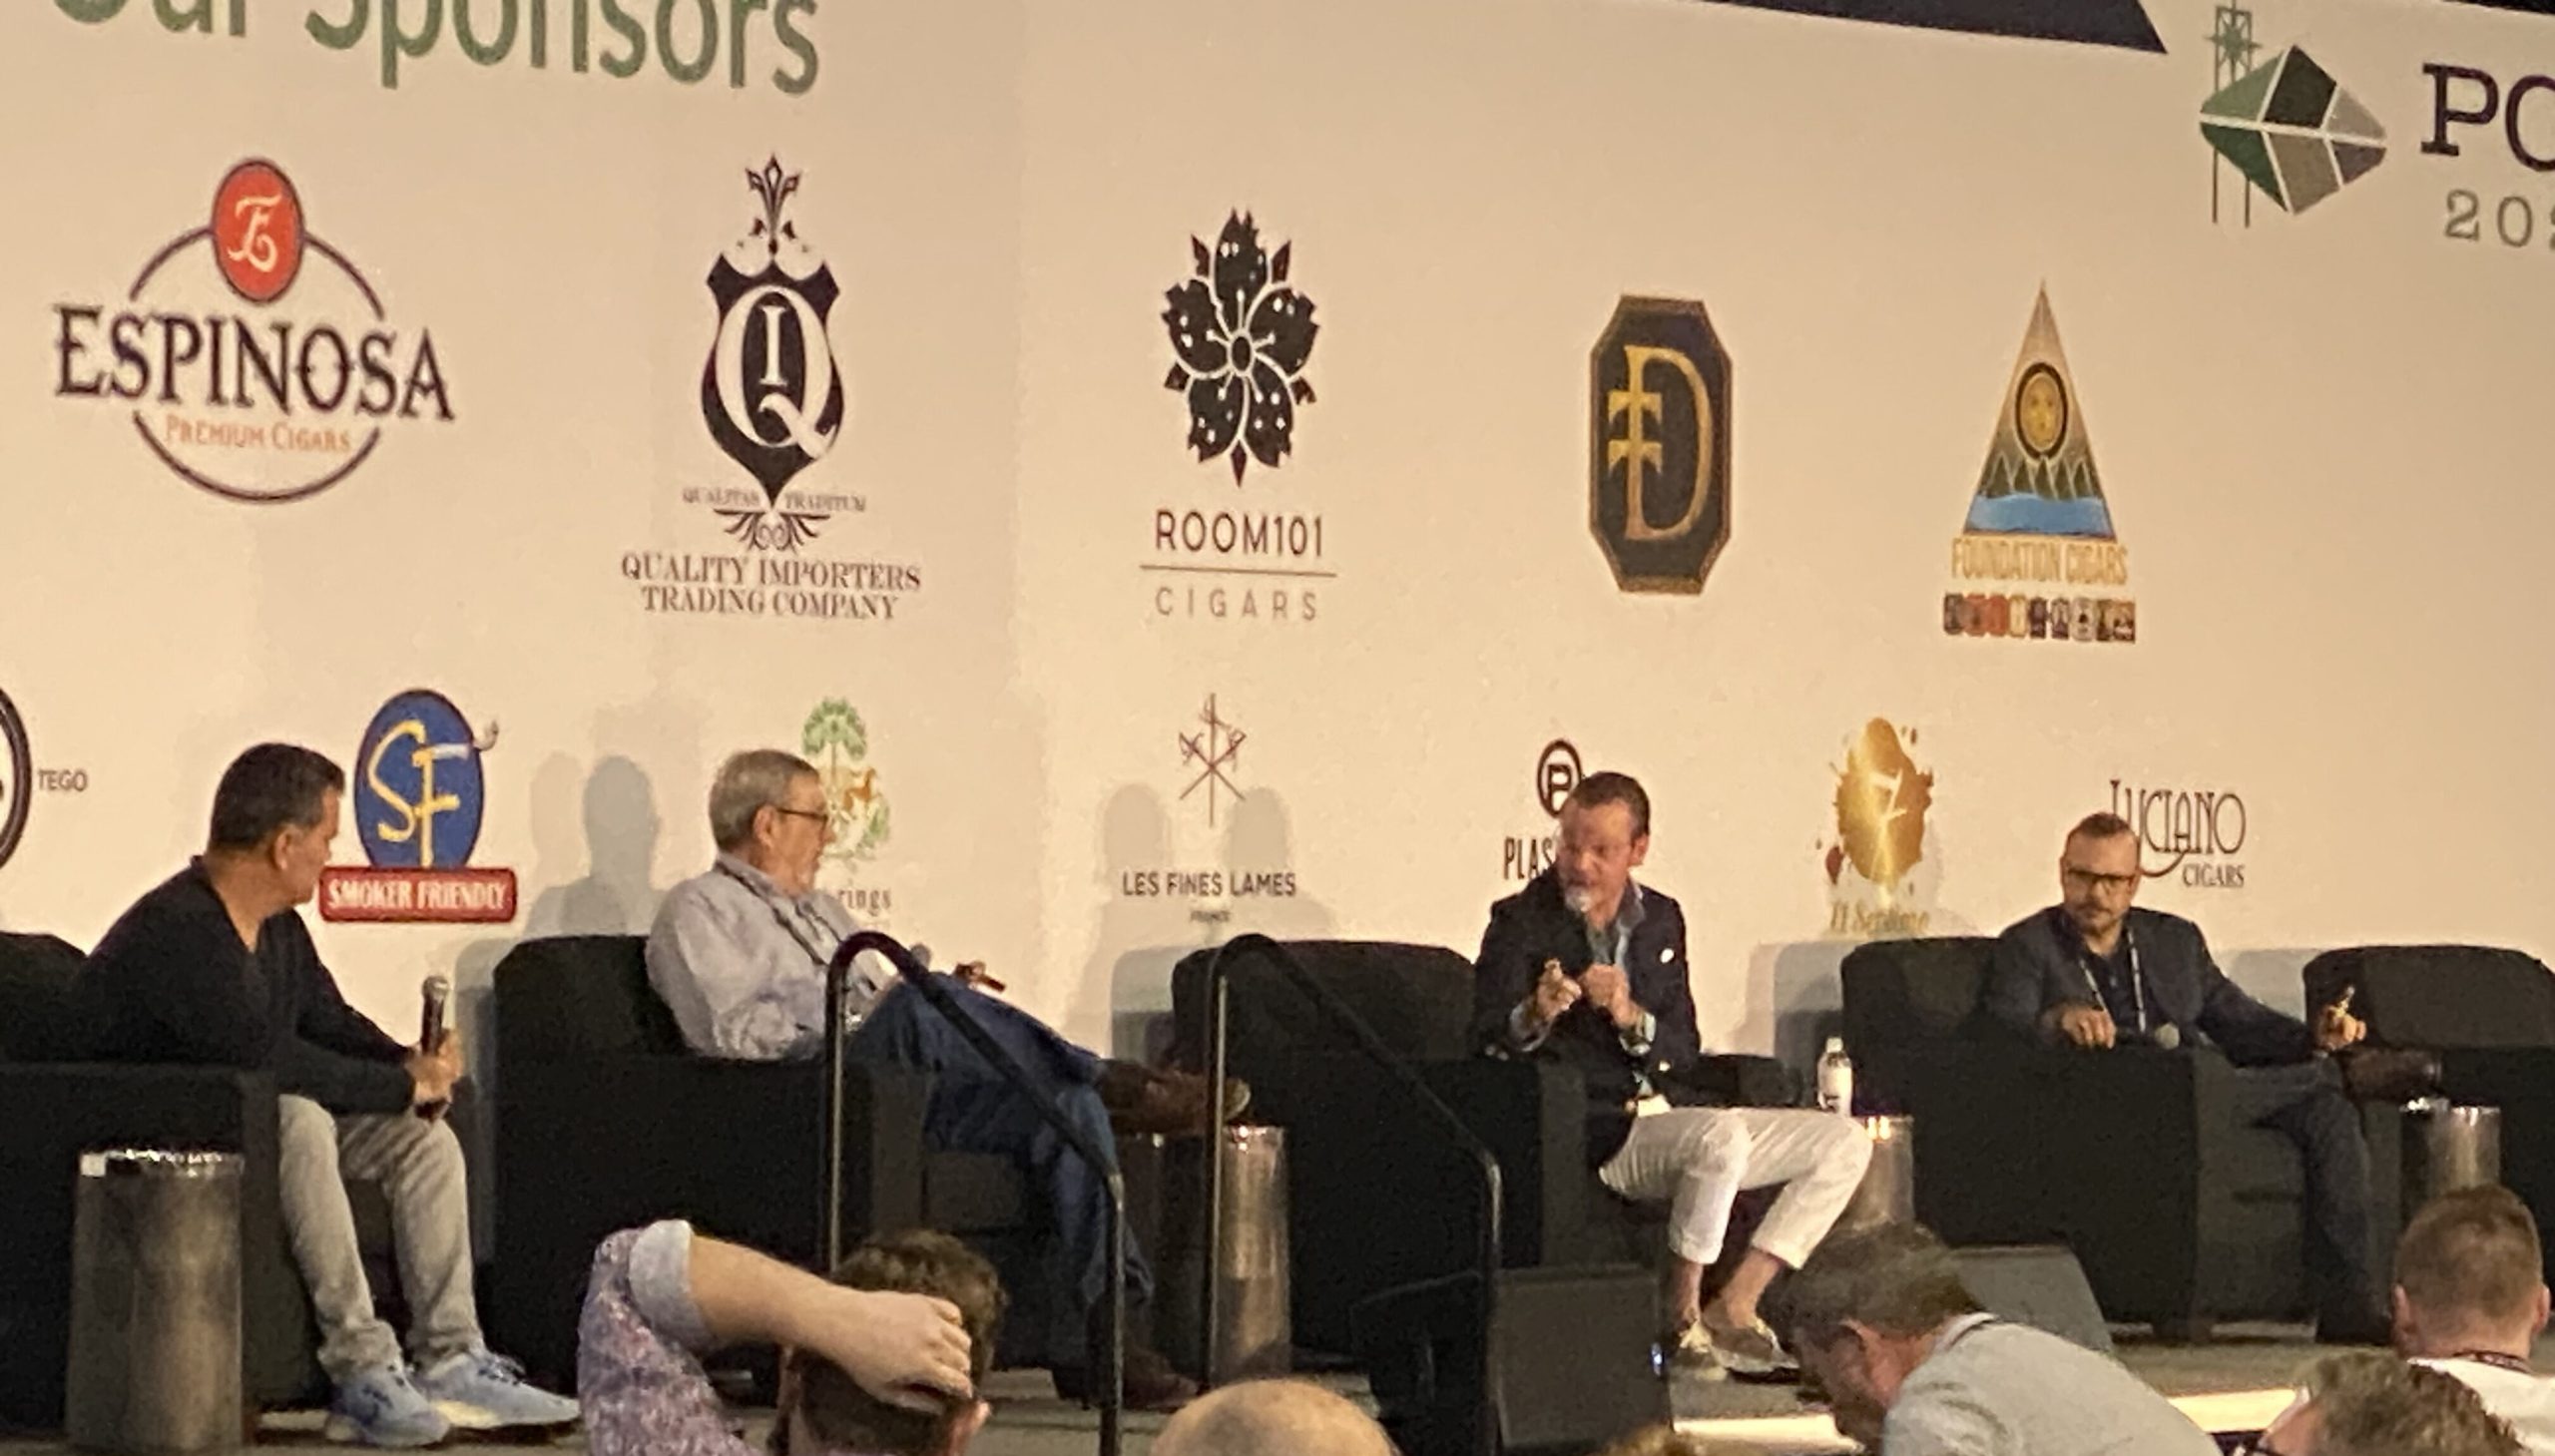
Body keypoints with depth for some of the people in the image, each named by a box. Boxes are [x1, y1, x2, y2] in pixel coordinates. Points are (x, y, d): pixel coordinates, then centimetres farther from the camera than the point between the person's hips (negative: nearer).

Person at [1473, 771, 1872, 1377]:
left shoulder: (1661, 919, 13)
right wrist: (1535, 1016, -35)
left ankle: (1734, 1306, -4)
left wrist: (1632, 1018, -15)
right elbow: (1489, 1042, -13)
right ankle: (1684, 1318, -19)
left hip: (1661, 1116, 7)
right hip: (1590, 1136, -7)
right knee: (1722, 1135, -35)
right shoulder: (1521, 921, -3)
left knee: (1845, 1143, 0)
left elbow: (1683, 1049, 7)